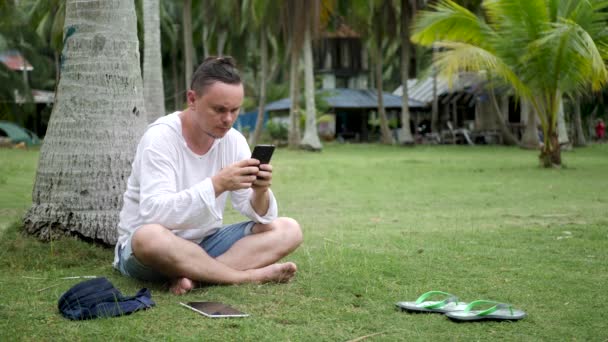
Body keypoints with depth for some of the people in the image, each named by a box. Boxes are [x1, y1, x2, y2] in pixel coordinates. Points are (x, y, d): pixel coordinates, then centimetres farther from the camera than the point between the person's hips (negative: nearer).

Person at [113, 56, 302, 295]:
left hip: (205, 244, 6)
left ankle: (193, 275, -25)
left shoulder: (234, 141, -1)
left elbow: (263, 218, -4)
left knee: (289, 230, -8)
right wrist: (218, 184, -38)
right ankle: (252, 276, -24)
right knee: (150, 236, -41)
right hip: (144, 251, -6)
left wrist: (260, 191, -27)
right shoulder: (160, 137, -18)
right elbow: (154, 213, -32)